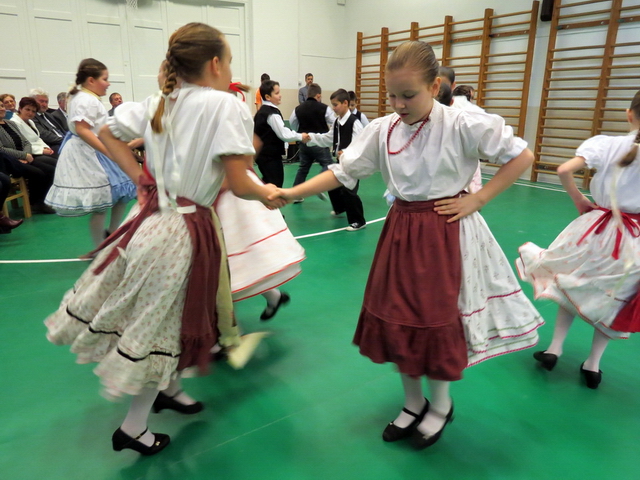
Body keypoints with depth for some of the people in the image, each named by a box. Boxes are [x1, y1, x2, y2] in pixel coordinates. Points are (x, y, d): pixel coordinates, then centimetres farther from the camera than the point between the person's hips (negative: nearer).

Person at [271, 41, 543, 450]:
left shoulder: (463, 126, -13)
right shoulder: (382, 129, -1)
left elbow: (522, 156, -6)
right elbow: (343, 172, -2)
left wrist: (476, 200, -11)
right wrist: (290, 193, -11)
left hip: (446, 233, -4)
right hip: (401, 230, 5)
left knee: (439, 322, 5)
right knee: (397, 319, 11)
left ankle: (440, 406, 33)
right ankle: (413, 403, 35)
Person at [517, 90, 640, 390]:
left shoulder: (605, 144, -10)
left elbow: (564, 171, -22)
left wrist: (579, 201, -6)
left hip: (597, 228, 0)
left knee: (572, 285, 19)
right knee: (612, 298, 16)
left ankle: (555, 348, 20)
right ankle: (593, 365, 24)